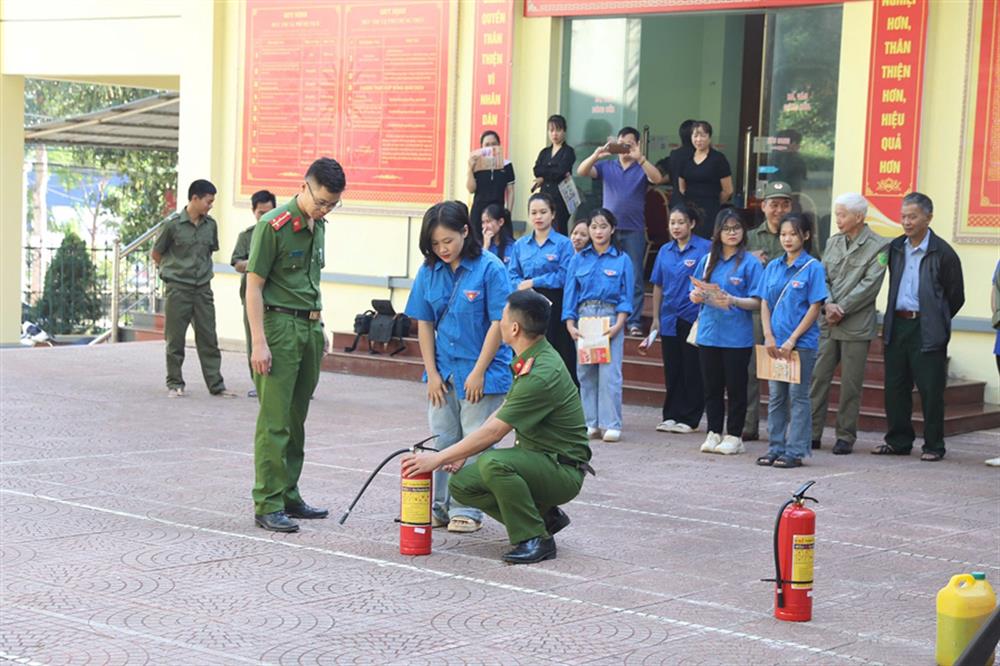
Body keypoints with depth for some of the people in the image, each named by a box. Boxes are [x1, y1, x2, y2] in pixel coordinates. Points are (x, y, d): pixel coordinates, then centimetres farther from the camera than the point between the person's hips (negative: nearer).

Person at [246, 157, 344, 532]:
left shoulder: (318, 226, 12)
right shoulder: (273, 226, -12)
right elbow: (254, 285, -13)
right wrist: (259, 342, -17)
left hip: (309, 327, 8)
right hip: (278, 324, -8)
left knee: (296, 419, 12)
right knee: (275, 421, -7)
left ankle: (288, 496, 20)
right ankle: (267, 505, -4)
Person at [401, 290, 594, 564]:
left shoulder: (542, 375, -26)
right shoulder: (528, 361, 5)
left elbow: (493, 432, -24)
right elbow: (501, 414, 15)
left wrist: (439, 458, -17)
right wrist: (461, 454, 7)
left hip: (562, 470, -9)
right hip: (534, 458, 9)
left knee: (492, 463, -34)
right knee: (461, 483, -2)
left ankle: (535, 539, -18)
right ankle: (543, 515, 8)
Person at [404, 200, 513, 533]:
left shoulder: (490, 268, -14)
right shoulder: (429, 271, 0)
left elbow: (499, 323, -14)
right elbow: (424, 324, 5)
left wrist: (479, 372, -15)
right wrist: (432, 373, 0)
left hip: (482, 372, -5)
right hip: (443, 371, 5)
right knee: (443, 440, 12)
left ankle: (467, 510, 11)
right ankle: (441, 506, 22)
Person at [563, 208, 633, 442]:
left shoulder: (622, 260, 4)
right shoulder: (579, 259, 9)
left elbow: (626, 297, 1)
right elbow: (570, 293, 7)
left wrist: (618, 325, -10)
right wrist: (570, 325, -4)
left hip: (610, 317, -2)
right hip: (584, 317, 3)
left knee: (609, 372, -8)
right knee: (585, 372, 3)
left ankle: (611, 425, -4)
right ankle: (591, 423, 9)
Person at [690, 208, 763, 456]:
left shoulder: (750, 263, -3)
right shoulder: (708, 260, 10)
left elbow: (757, 302, -7)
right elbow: (695, 295, 15)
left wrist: (733, 301, -23)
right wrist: (698, 295, -8)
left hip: (737, 336, -4)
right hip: (709, 333, 4)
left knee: (735, 387, 3)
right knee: (712, 387, 10)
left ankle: (734, 436, 11)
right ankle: (714, 433, 19)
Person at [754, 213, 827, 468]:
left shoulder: (813, 267, -5)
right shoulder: (773, 267, 9)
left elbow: (815, 308, -8)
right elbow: (765, 304, 9)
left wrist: (792, 340, -13)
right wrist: (769, 337, -4)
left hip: (802, 343, -5)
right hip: (775, 344, 5)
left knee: (798, 397, 0)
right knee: (775, 397, 9)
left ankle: (795, 451, 4)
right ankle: (776, 447, 17)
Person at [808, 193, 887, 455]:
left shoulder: (877, 246, -3)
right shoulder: (833, 242, 15)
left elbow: (869, 285, -10)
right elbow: (822, 277, 10)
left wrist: (841, 308, -13)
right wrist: (828, 305, -9)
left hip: (856, 325, -5)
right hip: (827, 324, 5)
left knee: (850, 384, 1)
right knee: (817, 377, 2)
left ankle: (846, 437, 10)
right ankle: (812, 432, 8)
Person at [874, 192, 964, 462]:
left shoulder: (942, 253, -7)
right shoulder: (895, 248, 9)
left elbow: (956, 297, 0)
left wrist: (936, 321, 7)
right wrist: (899, 317, 14)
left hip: (927, 331, -5)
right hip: (897, 326, 5)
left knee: (931, 390, -1)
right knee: (895, 387, 8)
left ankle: (934, 446, 8)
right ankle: (899, 441, 19)